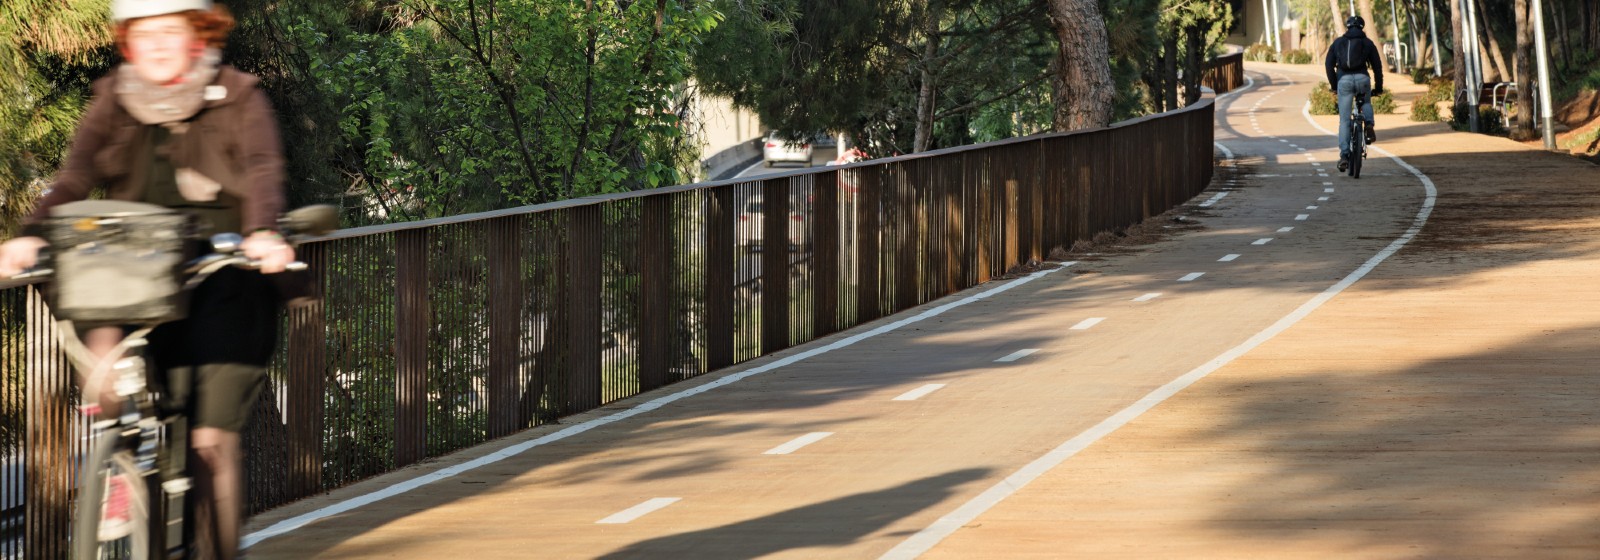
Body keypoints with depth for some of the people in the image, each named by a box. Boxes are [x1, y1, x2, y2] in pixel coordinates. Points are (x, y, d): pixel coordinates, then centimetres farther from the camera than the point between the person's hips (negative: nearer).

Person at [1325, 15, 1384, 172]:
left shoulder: (1338, 42, 16)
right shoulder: (1367, 43, 14)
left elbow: (1329, 64, 10)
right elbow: (1377, 66, 12)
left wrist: (1334, 85, 17)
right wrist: (1378, 88, 21)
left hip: (1344, 80, 0)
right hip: (1362, 79, 0)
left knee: (1344, 120, 4)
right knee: (1366, 103, 33)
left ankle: (1344, 155, -3)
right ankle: (1369, 124, 4)